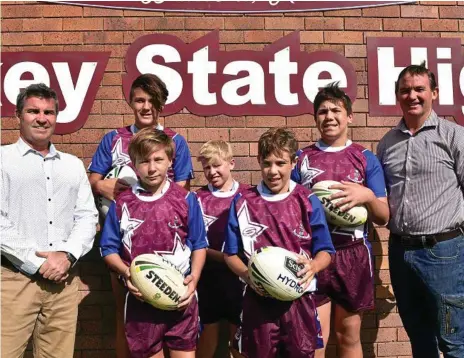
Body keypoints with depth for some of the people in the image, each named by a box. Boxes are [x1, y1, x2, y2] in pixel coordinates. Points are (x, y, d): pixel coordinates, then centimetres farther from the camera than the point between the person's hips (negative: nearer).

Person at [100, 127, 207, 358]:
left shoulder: (187, 200, -1)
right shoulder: (122, 204, 0)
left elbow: (199, 245, 4)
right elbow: (109, 249, 5)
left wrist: (194, 278, -11)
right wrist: (126, 273, -12)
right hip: (140, 300, 1)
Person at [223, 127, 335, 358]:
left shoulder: (308, 202, -1)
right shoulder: (242, 202, 0)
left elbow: (325, 251, 1)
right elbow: (230, 254, 4)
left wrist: (313, 266, -21)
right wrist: (247, 275, -15)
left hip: (298, 298, 0)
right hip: (258, 300, 0)